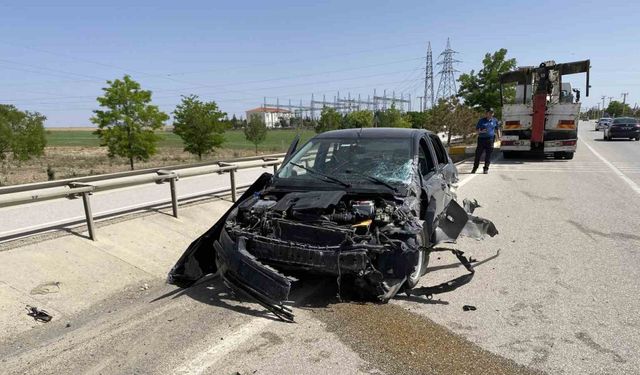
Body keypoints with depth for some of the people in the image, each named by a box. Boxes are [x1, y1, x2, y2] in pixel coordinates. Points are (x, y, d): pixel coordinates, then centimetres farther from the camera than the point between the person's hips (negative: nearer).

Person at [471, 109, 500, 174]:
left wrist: (498, 136, 10)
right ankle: (475, 168, 13)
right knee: (478, 154, 0)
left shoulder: (495, 120, 11)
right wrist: (481, 131, -16)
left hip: (490, 139, 1)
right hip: (481, 139, -1)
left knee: (488, 155, 0)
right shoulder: (481, 120, 5)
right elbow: (476, 130, 6)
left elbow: (497, 129, 22)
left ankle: (486, 169, 9)